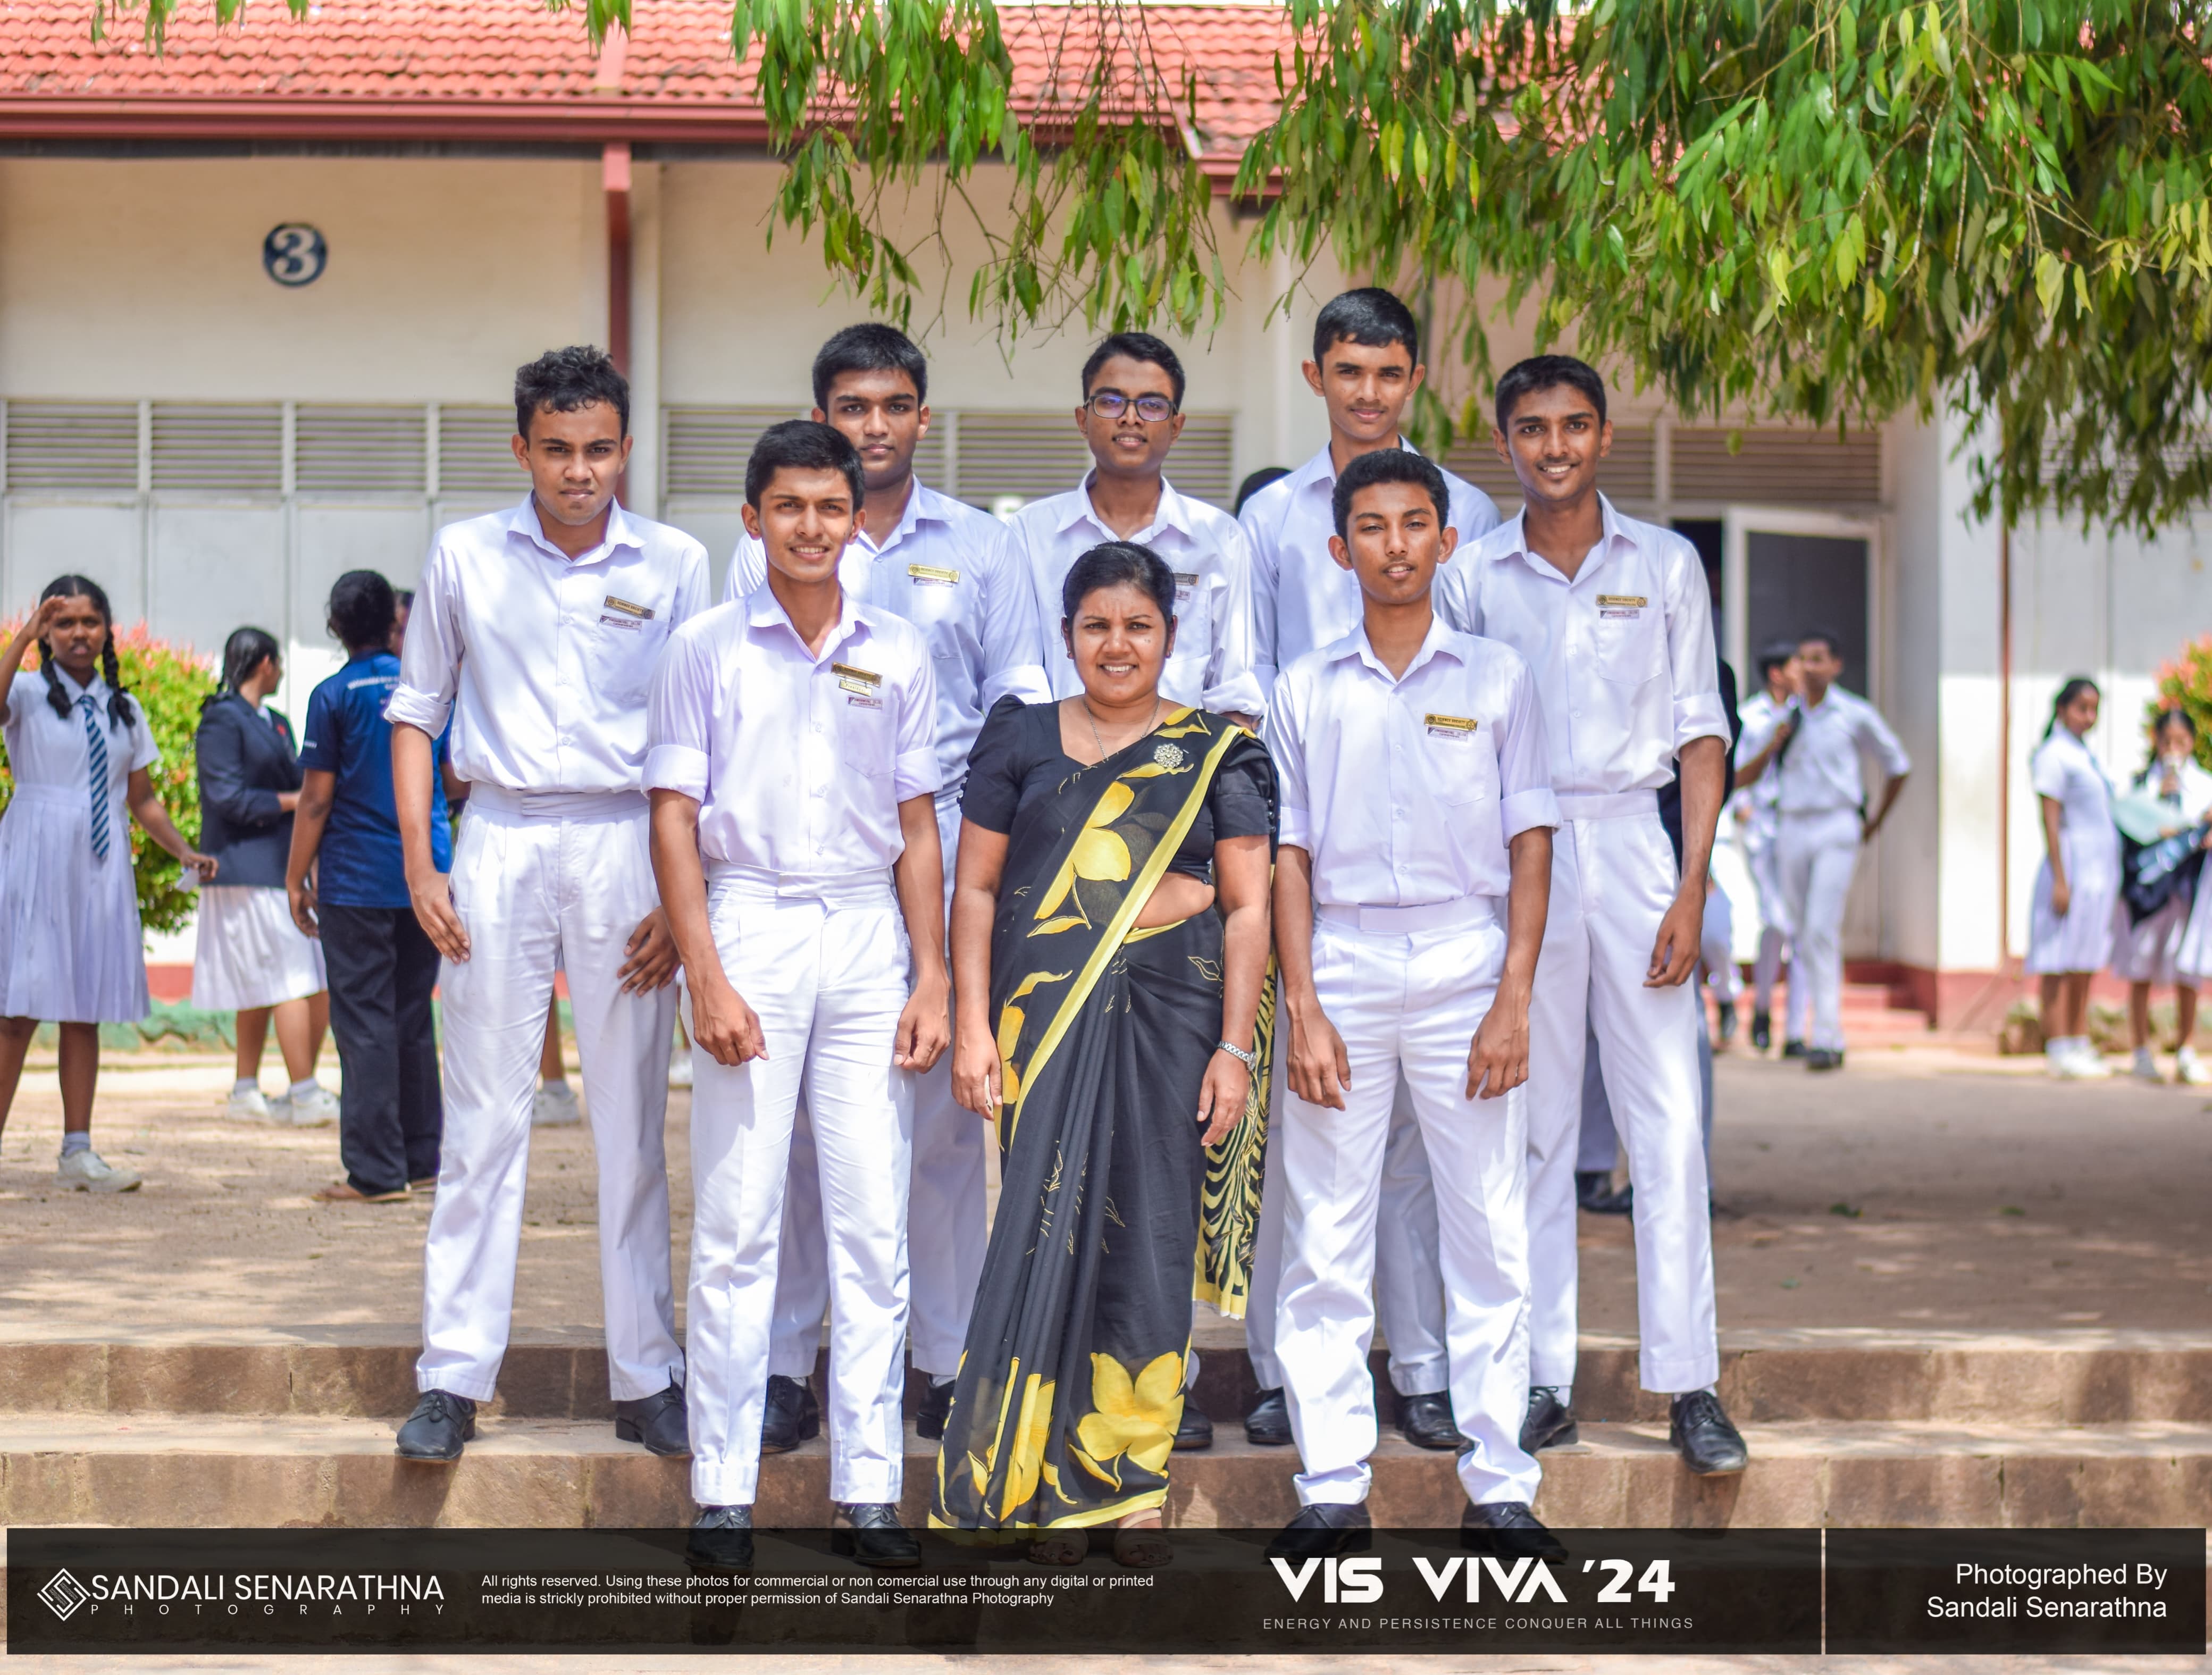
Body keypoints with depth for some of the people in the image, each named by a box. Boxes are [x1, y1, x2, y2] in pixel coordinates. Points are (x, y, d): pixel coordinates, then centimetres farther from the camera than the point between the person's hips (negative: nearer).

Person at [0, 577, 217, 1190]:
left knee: (86, 1011, 5)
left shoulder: (125, 709, 15)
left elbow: (141, 797, 18)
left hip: (101, 868, 4)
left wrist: (184, 850, 5)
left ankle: (77, 1152, 9)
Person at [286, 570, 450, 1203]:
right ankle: (424, 1162, 17)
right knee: (415, 1019, 13)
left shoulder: (334, 695, -7)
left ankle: (376, 1173, -3)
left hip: (356, 882, -4)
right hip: (428, 871, 5)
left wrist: (296, 878, 0)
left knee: (364, 1022, -2)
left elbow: (316, 799, -8)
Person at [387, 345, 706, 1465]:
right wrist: (419, 865, 2)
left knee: (633, 1125, 4)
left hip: (626, 844, 0)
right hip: (500, 839, 0)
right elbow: (417, 713, 12)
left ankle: (646, 1378, 11)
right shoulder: (465, 557, 6)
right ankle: (453, 1378, 6)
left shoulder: (674, 565, 5)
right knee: (482, 1121, 0)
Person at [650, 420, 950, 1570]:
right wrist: (707, 977, -9)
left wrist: (932, 980, 4)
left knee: (873, 1223, 2)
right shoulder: (706, 651, 3)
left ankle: (867, 1488, 8)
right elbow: (674, 820, 0)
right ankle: (722, 1488, 6)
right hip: (750, 927, -2)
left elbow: (918, 828, 12)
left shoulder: (898, 654, 10)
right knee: (737, 1221, -1)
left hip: (869, 936, 2)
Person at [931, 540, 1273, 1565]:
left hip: (1170, 1020, 0)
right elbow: (975, 889, 9)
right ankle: (1045, 1484, 4)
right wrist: (973, 1024, -1)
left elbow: (1248, 907, 4)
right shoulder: (1021, 742, 11)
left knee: (1150, 1241, 0)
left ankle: (1132, 1482, 9)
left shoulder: (1218, 754, 8)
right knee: (1046, 1232, -3)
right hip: (1043, 1018, 0)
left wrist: (1233, 1047, -4)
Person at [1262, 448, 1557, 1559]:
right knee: (1325, 1239, 1)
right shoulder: (1306, 692, 9)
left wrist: (1513, 998, -5)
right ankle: (1333, 1485, 8)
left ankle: (1499, 1480, 7)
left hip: (1466, 963, -1)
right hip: (1341, 965, 1)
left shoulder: (1497, 678, 7)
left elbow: (1530, 844, 4)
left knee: (1489, 1233, 0)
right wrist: (1301, 1007, -3)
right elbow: (1289, 854, 7)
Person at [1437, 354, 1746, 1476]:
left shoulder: (1665, 565, 5)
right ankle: (1542, 1380, 10)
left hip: (1631, 845, 0)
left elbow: (1702, 733, 4)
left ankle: (1688, 1385, 0)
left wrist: (1691, 888, -5)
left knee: (1667, 1124, -4)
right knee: (1529, 1125, 3)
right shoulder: (1472, 576, 5)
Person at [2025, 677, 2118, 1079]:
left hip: (2101, 867, 9)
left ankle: (2080, 1046, 13)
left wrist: (2111, 878, 19)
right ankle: (2059, 1050, -7)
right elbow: (2050, 820, -13)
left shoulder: (2088, 756, 17)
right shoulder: (2054, 755, -9)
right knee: (2060, 965, -7)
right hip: (2072, 867, -9)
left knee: (2087, 964, 10)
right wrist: (2060, 880, -19)